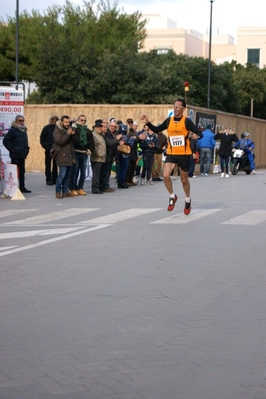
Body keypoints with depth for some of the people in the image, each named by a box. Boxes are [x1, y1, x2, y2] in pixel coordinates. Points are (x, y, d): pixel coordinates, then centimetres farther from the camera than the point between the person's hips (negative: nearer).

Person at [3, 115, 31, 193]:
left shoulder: (24, 130, 14)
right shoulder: (13, 130, -11)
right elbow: (5, 141, -14)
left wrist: (27, 148, 15)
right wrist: (12, 149, -14)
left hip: (22, 154, 8)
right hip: (15, 155, -8)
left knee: (22, 171, 11)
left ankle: (22, 187, 17)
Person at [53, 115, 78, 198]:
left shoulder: (69, 130, 17)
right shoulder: (57, 131, -5)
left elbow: (76, 141, 11)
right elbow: (60, 141, -19)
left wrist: (73, 134, -7)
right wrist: (67, 134, -19)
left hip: (70, 156, 7)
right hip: (62, 156, -7)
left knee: (68, 175, 8)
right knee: (62, 174, -12)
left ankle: (65, 191, 13)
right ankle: (58, 192, -7)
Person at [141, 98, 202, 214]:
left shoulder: (186, 121, -10)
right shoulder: (169, 120, 3)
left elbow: (199, 134, -14)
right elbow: (157, 130, 13)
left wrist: (197, 136, -37)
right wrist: (147, 123, -1)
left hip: (184, 154, -3)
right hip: (171, 153, 3)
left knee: (184, 179, 11)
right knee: (166, 176, -16)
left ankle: (188, 200, 36)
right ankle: (172, 196, 8)